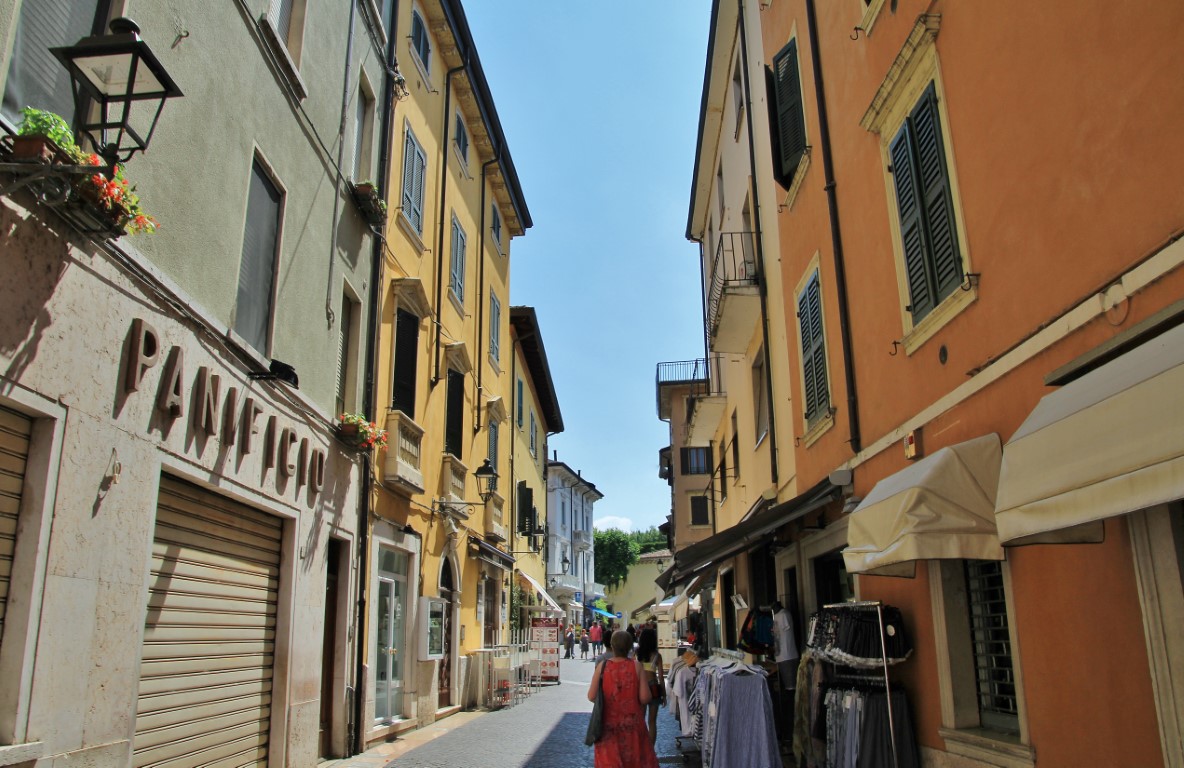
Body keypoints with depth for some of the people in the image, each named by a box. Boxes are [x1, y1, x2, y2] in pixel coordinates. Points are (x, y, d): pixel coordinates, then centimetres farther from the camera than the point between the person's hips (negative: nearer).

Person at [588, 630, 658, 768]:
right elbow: (645, 698, -14)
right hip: (632, 723, 0)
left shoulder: (602, 666, -9)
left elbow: (591, 696, -10)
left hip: (608, 724, 0)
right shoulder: (636, 666, -11)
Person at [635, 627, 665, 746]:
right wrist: (664, 694, 5)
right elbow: (661, 677, -5)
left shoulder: (636, 654, -4)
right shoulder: (657, 656, -7)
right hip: (653, 688, -1)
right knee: (652, 721, 10)